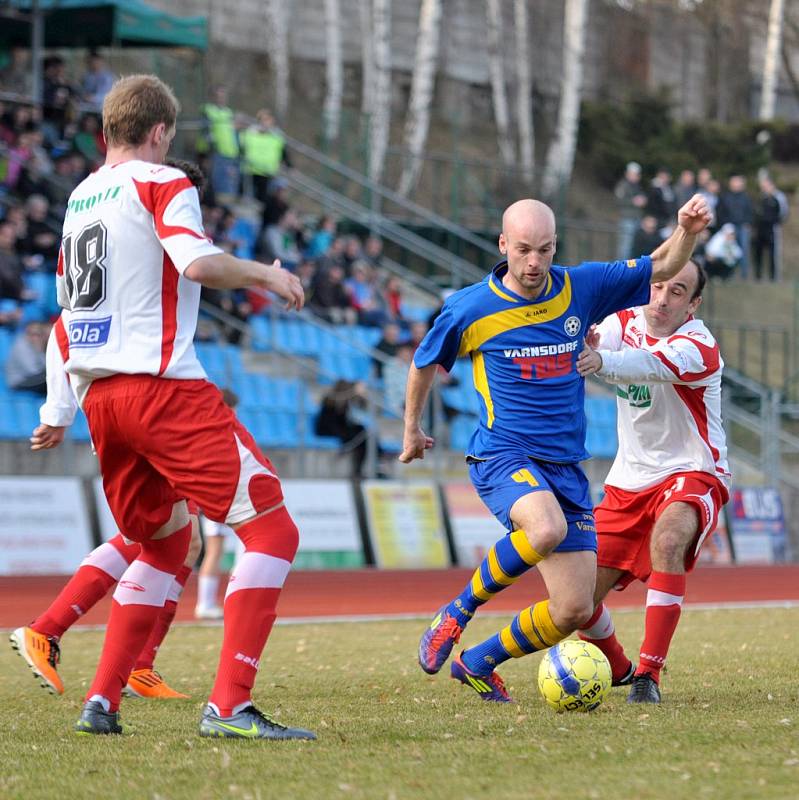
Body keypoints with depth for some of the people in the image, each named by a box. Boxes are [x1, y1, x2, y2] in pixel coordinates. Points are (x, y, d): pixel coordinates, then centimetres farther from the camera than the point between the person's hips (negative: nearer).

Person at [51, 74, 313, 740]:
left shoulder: (79, 197, 20)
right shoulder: (162, 183, -3)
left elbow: (67, 295, 30)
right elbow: (196, 262, -21)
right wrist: (264, 273, -4)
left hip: (96, 394, 9)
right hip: (162, 384, -9)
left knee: (165, 545, 23)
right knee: (273, 531, -9)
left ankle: (102, 701, 14)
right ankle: (229, 705, -20)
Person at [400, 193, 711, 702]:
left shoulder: (580, 289, 2)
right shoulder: (469, 309, -6)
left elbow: (661, 268, 10)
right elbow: (425, 364, 13)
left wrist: (687, 232, -10)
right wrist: (412, 429, 24)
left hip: (566, 467, 4)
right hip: (503, 455, -4)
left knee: (574, 610, -2)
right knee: (547, 529, -38)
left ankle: (477, 664, 21)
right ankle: (458, 612, -15)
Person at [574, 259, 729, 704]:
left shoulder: (699, 348, -19)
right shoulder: (623, 322, 0)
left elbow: (652, 366, -41)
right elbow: (593, 348, -20)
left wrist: (602, 361, -62)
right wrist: (580, 347, -46)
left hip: (692, 475, -6)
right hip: (628, 483, 6)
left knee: (667, 538, -38)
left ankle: (650, 675, -33)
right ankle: (617, 669, 33)